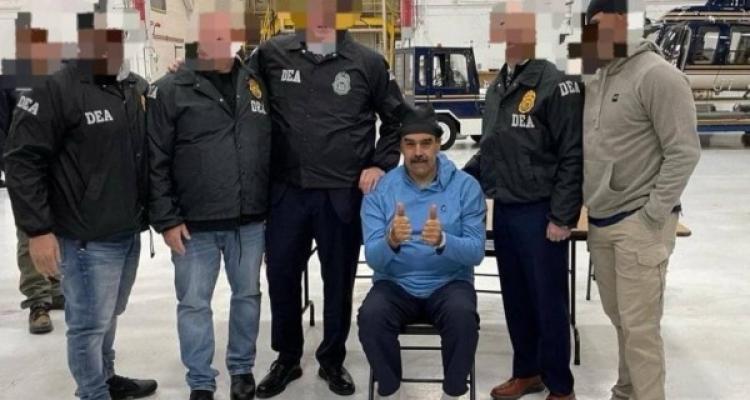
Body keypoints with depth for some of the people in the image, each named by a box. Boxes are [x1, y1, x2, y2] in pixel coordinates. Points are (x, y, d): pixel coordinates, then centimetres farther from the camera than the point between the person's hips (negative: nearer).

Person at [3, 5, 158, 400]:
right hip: (88, 238, -6)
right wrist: (38, 230, -16)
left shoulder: (139, 89, 9)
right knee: (90, 323, 1)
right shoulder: (56, 90, -12)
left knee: (109, 316, 21)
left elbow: (154, 155, 20)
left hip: (130, 234, 7)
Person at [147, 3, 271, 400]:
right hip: (194, 225, -3)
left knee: (247, 295, 15)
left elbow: (272, 148, 13)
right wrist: (167, 219, -10)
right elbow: (156, 162, -7)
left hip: (250, 222, 4)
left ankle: (242, 368, 33)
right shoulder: (170, 90, -5)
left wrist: (271, 204, 10)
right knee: (194, 304, 6)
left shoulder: (255, 83, 8)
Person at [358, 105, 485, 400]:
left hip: (449, 283, 0)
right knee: (370, 316, -29)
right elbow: (373, 258, -9)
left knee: (463, 316, -32)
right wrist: (391, 241, -33)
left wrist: (442, 241, -32)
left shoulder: (466, 186, -4)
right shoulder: (379, 189, -2)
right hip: (396, 284, 1)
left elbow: (476, 251, -11)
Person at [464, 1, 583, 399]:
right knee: (515, 298, 15)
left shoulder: (556, 84, -10)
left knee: (549, 301, 4)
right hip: (503, 211, 7)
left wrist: (563, 217, -16)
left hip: (539, 214, -7)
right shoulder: (496, 87, 12)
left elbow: (572, 157, -13)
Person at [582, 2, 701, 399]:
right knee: (619, 318, 17)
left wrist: (653, 215, -16)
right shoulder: (596, 79, 12)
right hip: (600, 221, 8)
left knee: (639, 326, -3)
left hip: (637, 224, -8)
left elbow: (684, 151, -16)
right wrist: (587, 204, 11)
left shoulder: (657, 75, -13)